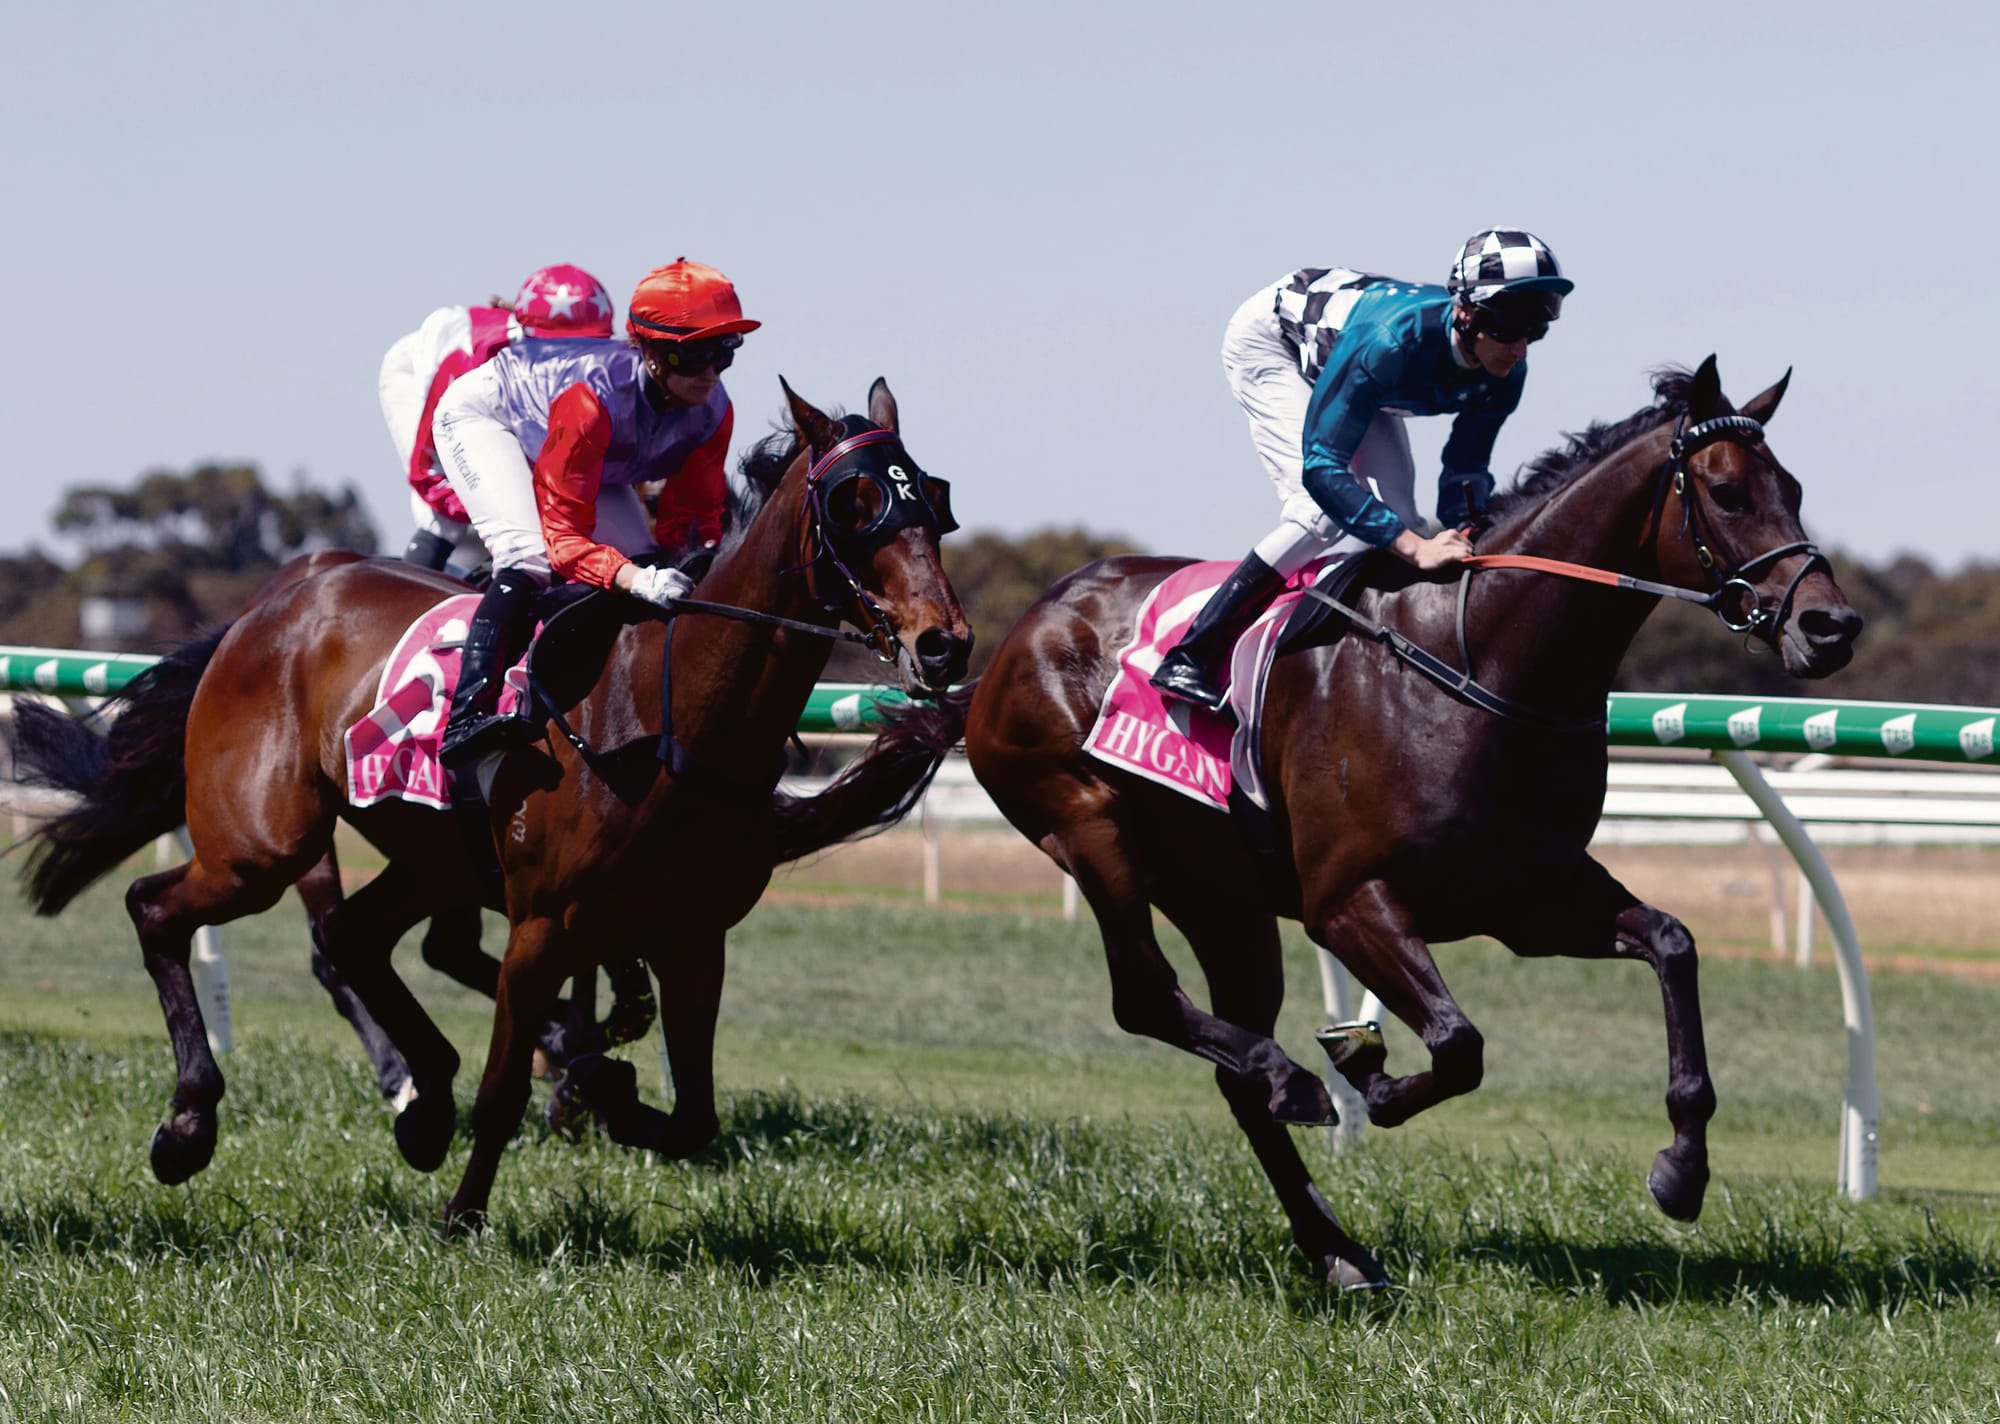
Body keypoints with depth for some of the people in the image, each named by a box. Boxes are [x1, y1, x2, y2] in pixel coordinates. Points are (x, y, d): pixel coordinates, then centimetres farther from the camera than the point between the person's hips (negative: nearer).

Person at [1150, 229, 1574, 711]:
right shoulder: (1393, 339, -45)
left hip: (1337, 360, 7)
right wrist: (1414, 546, -52)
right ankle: (1190, 656, -19)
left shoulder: (1504, 375, -25)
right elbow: (1321, 467, -45)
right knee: (1325, 511, -23)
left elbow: (1466, 472, -13)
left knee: (1396, 519, -3)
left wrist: (1459, 541, -33)